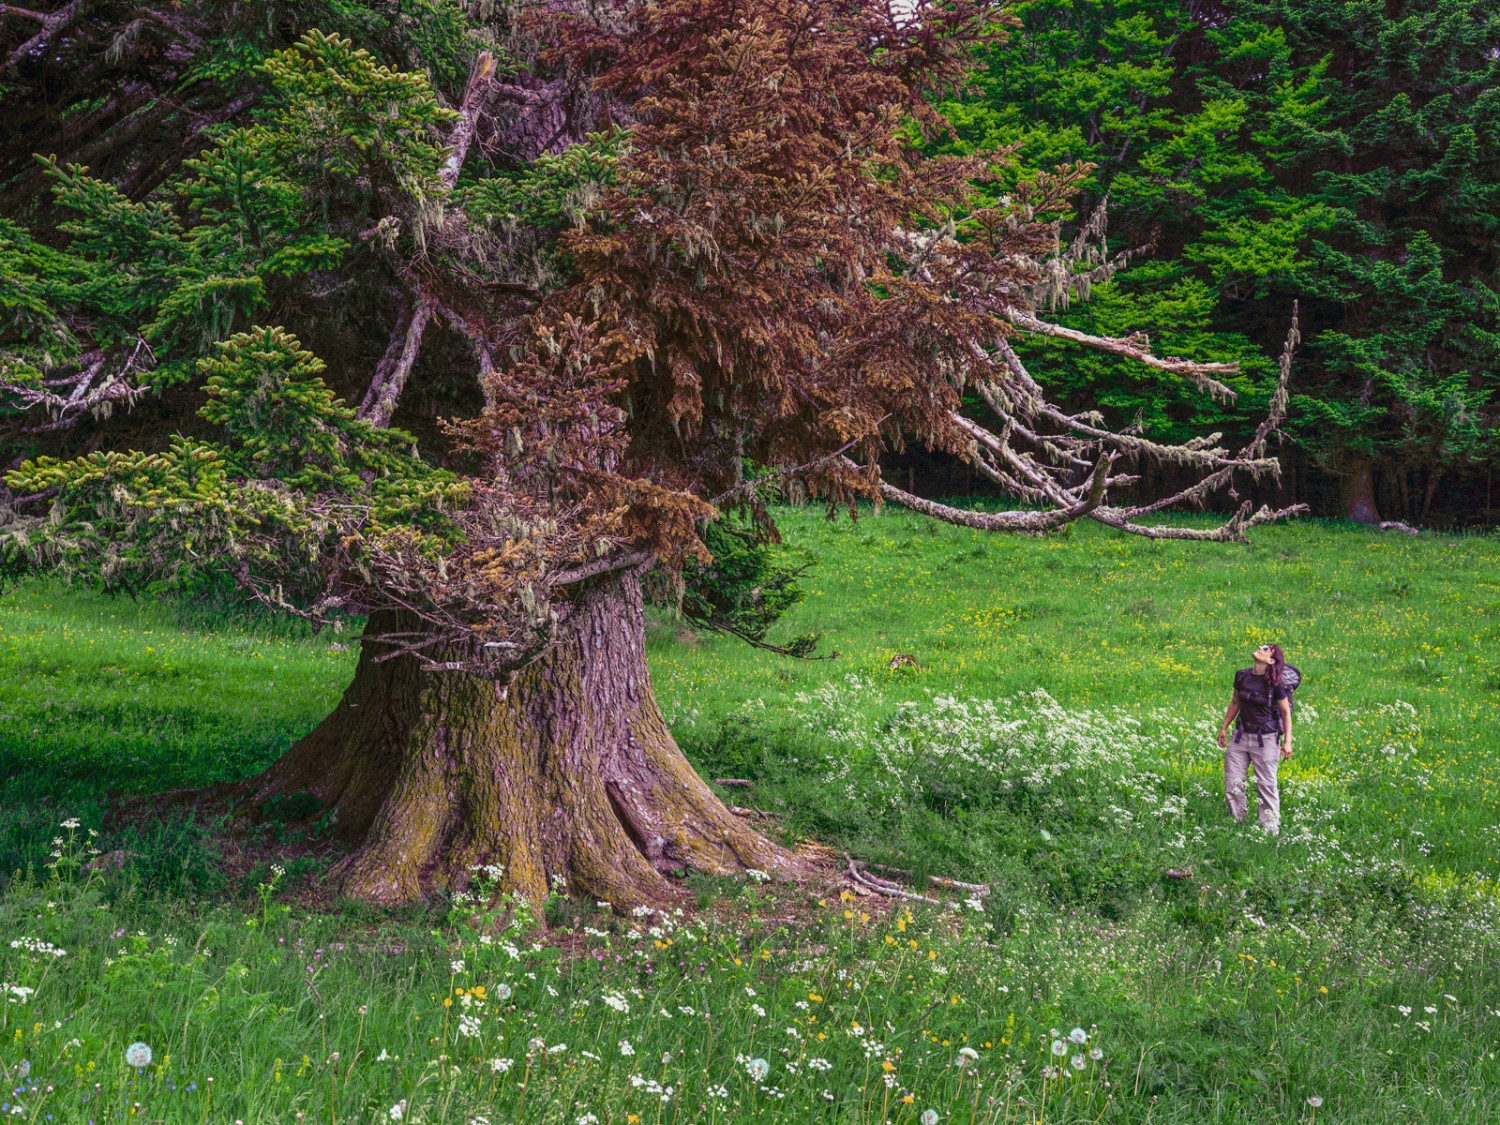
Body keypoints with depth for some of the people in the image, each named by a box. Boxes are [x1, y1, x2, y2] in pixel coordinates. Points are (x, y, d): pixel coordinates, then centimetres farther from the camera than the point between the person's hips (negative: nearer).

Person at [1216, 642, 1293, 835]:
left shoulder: (1273, 683, -13)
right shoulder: (1241, 676, -1)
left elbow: (1286, 712, -3)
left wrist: (1288, 741, -6)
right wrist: (1224, 727, 19)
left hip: (1265, 739, -5)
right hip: (1241, 735, 5)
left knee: (1266, 784, 1)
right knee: (1233, 783, 5)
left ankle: (1271, 830, 10)